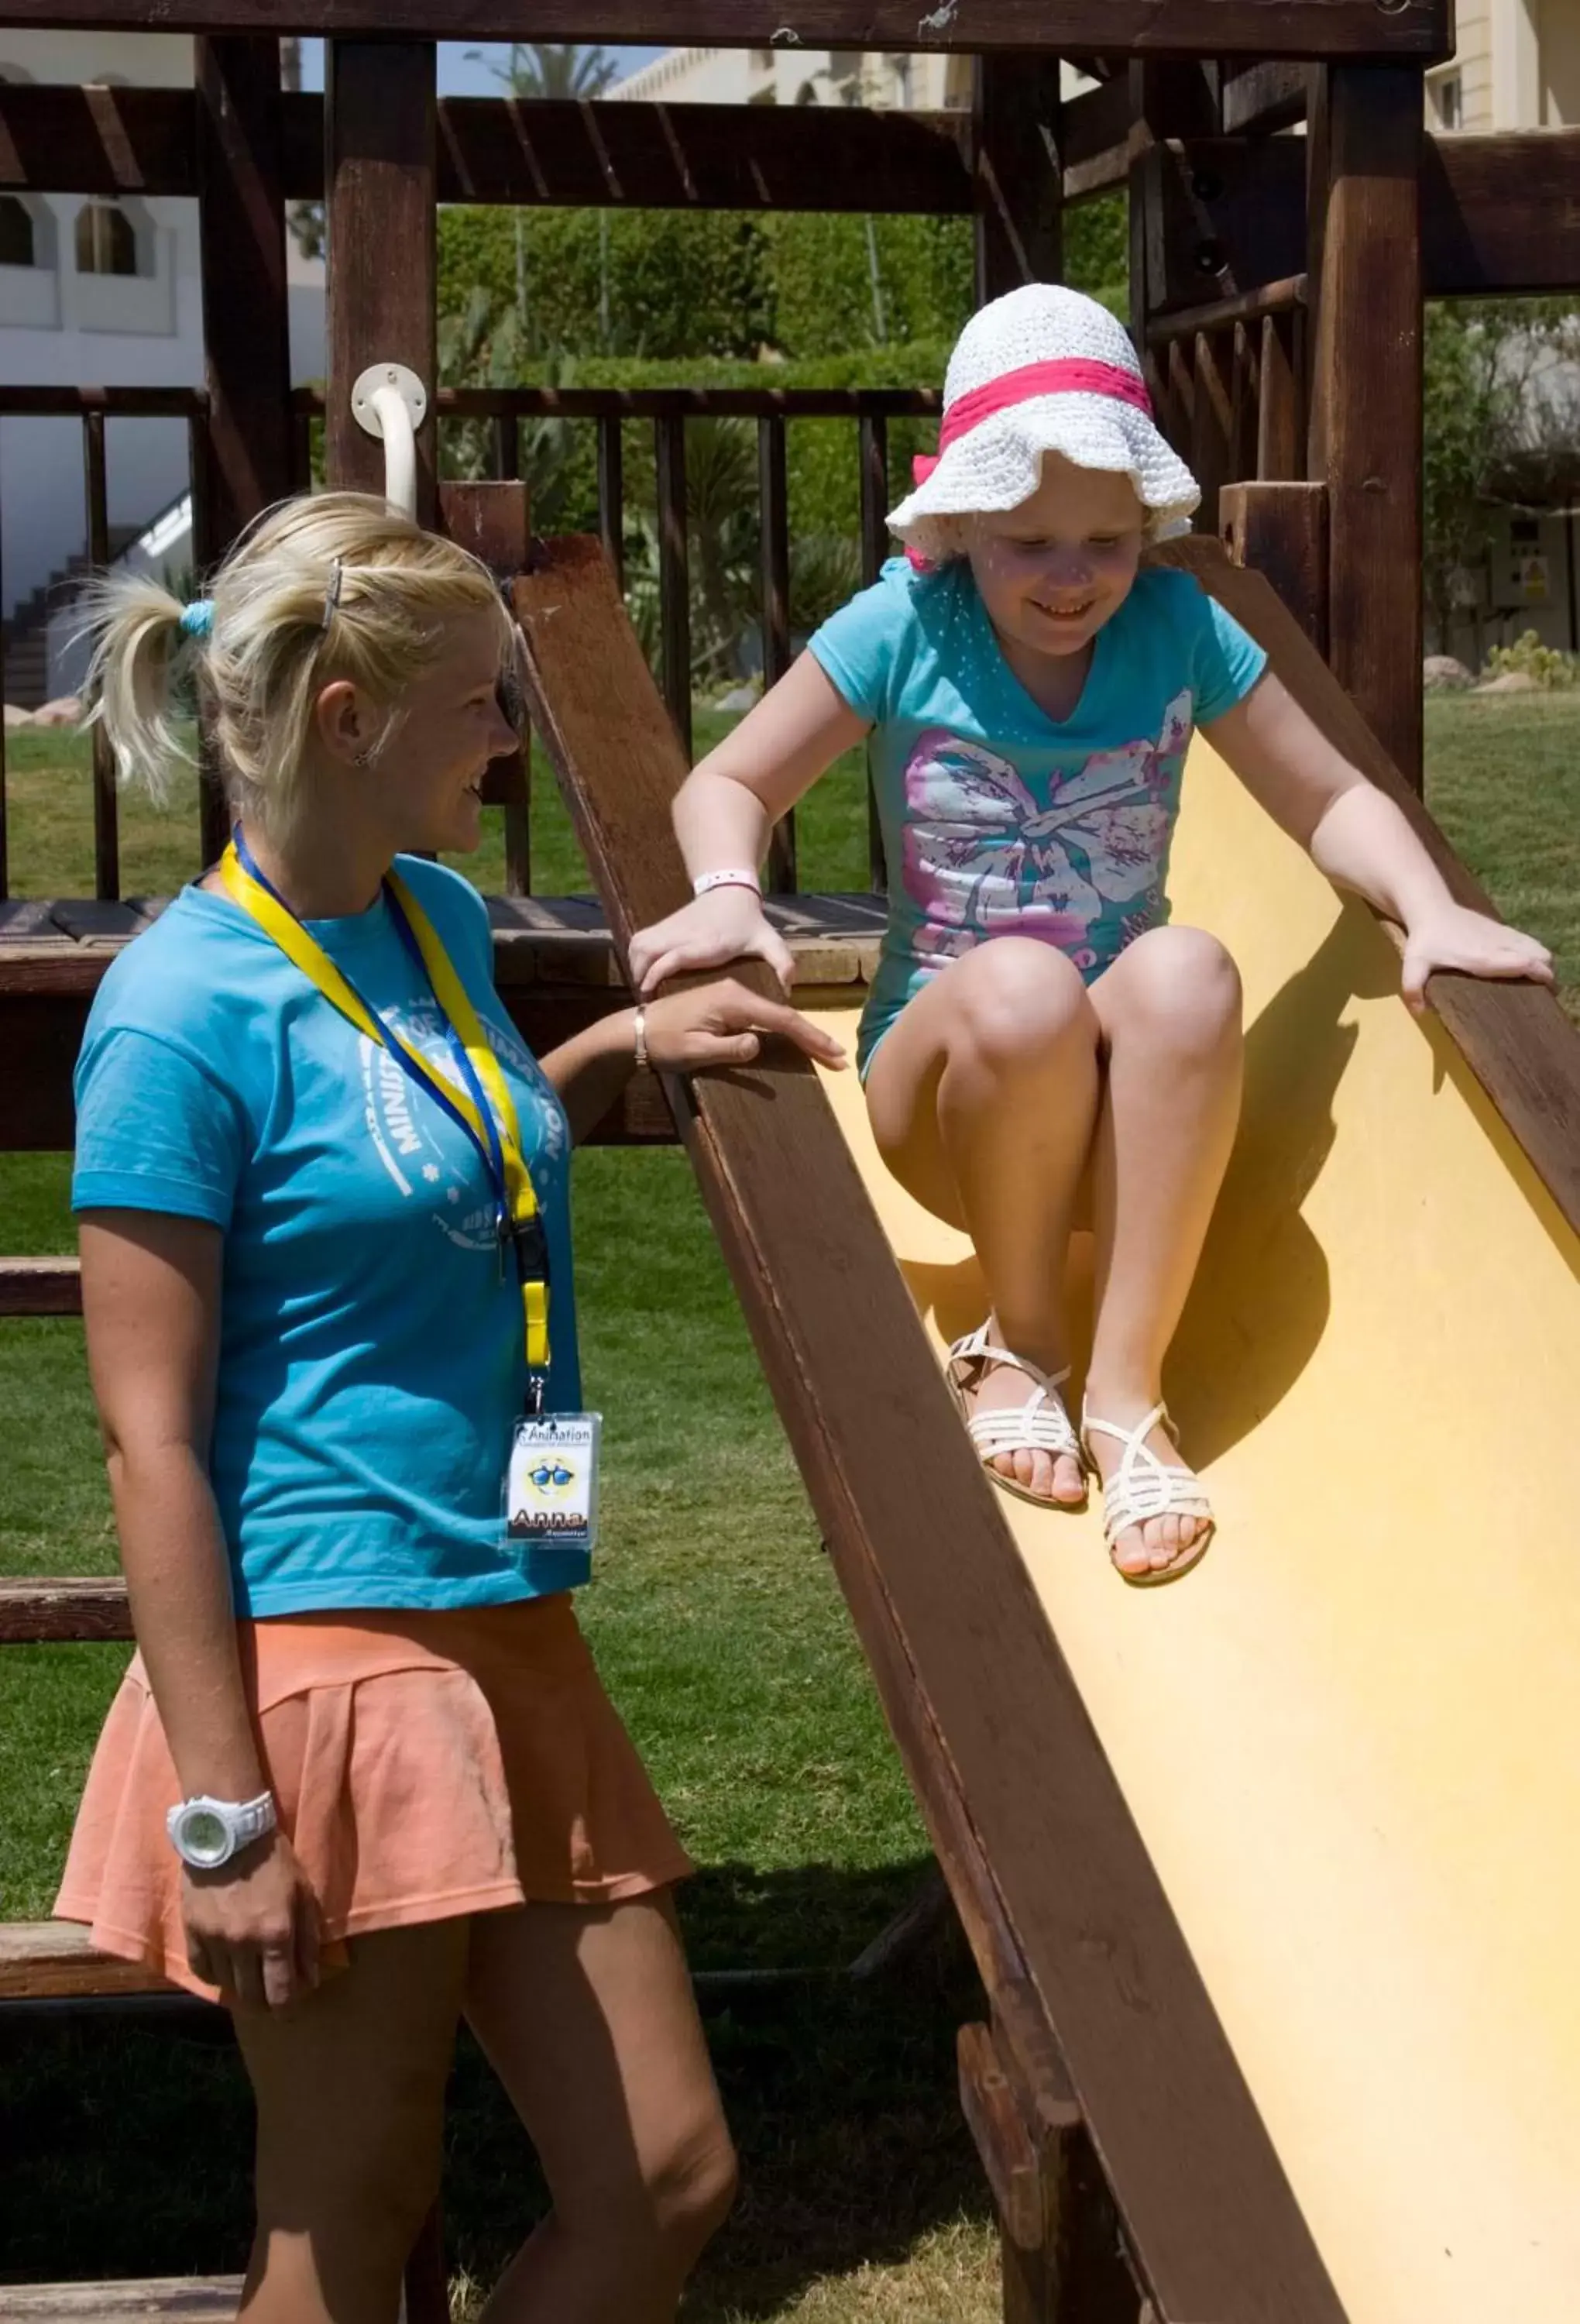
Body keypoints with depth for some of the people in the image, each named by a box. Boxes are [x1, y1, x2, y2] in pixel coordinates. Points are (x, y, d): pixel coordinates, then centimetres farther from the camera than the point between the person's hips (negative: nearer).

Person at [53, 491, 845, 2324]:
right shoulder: (186, 1013, -14)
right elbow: (150, 1436, -15)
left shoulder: (441, 923, 9)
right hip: (320, 1658, -8)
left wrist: (625, 1048, 14)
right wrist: (222, 1812, -17)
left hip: (507, 1647, 8)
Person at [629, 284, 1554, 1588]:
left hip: (1128, 1099, 1)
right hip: (945, 1084, -1)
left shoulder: (1180, 627, -1)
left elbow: (1328, 799, 3)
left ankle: (1125, 1388, -27)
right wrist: (728, 895, -21)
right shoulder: (901, 629, -5)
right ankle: (1022, 1343, -11)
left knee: (1188, 972, -33)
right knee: (1021, 987, -36)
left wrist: (1432, 912, -16)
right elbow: (733, 784, 1)